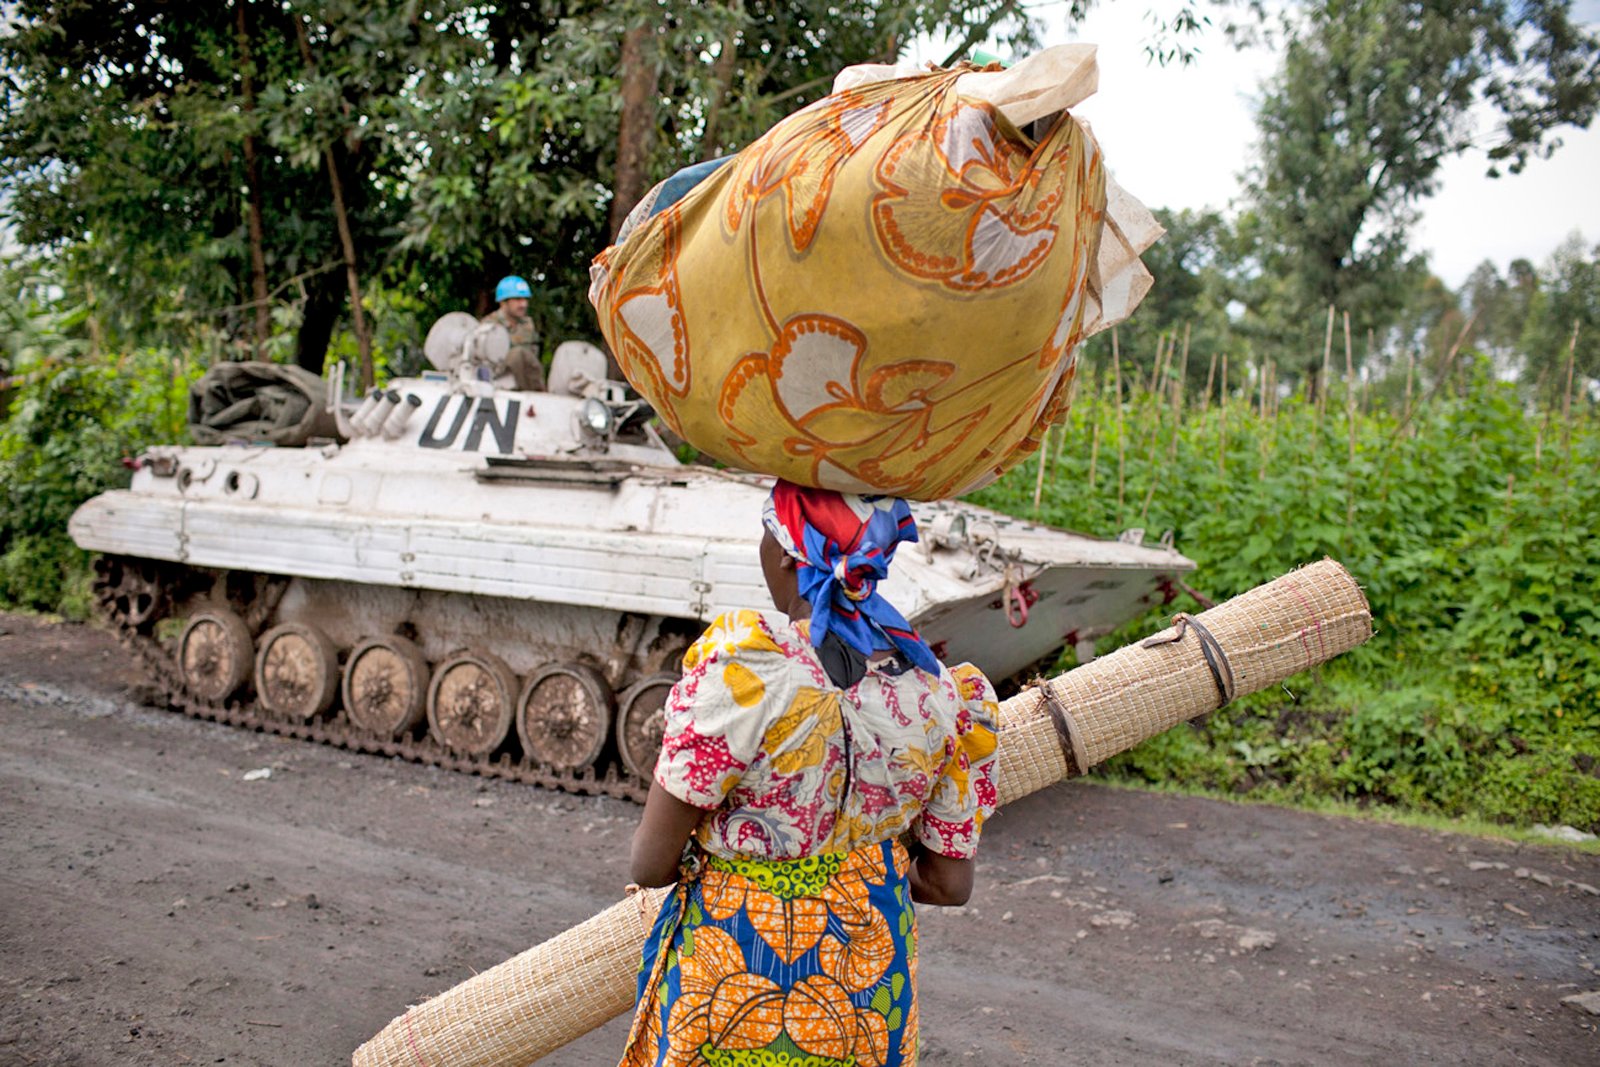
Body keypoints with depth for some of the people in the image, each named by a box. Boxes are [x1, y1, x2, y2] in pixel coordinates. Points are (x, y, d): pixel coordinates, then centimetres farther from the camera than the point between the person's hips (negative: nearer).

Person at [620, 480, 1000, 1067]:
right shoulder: (944, 694, -10)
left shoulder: (743, 664, -25)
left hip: (733, 984, -4)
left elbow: (650, 863, -16)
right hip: (875, 994, 4)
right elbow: (950, 883, 2)